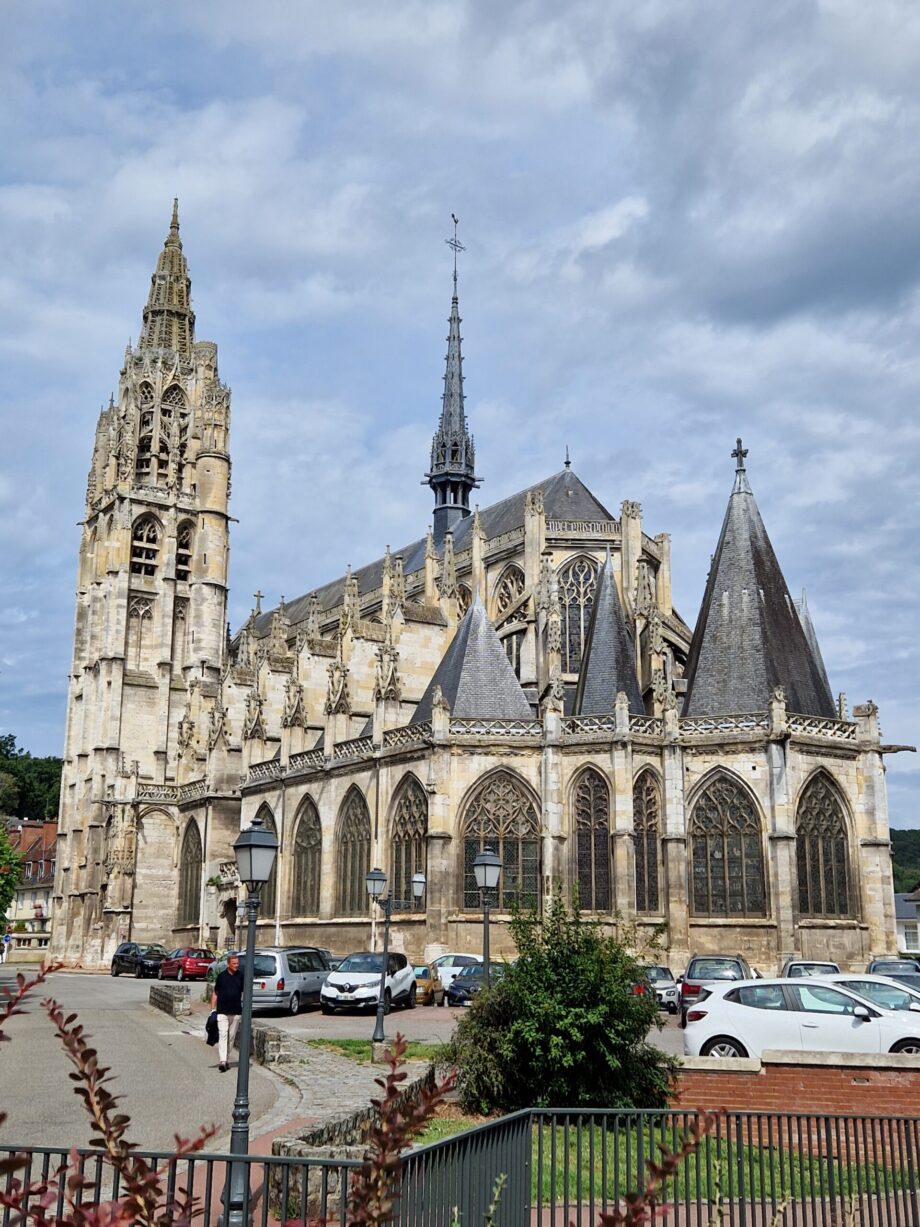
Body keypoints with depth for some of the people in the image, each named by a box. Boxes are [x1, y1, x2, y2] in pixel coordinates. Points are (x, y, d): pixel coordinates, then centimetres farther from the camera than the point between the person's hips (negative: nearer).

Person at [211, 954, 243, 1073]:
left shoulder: (241, 976, 4)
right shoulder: (222, 976, -1)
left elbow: (244, 993, 10)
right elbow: (215, 993, 5)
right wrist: (213, 1009, 0)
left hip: (236, 1012, 2)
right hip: (222, 1012, -2)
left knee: (231, 1037, 9)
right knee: (222, 1035, -13)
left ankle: (227, 1060, 21)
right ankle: (222, 1061, -19)